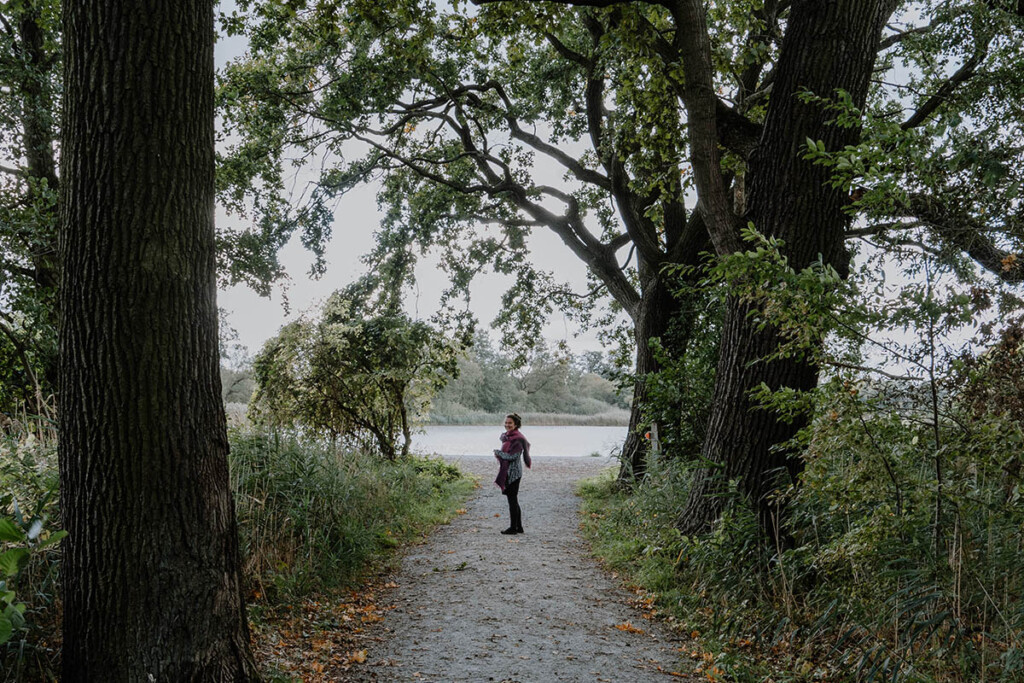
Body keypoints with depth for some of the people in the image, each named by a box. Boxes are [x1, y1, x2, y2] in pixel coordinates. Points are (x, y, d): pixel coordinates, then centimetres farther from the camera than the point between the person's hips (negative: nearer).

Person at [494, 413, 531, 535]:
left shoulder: (517, 438, -16)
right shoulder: (507, 436, 12)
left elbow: (512, 456, -20)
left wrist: (497, 452, -8)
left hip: (513, 473, -9)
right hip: (507, 472, 9)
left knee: (512, 499, -3)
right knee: (513, 500, 13)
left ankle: (513, 527, 4)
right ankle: (519, 527, 20)